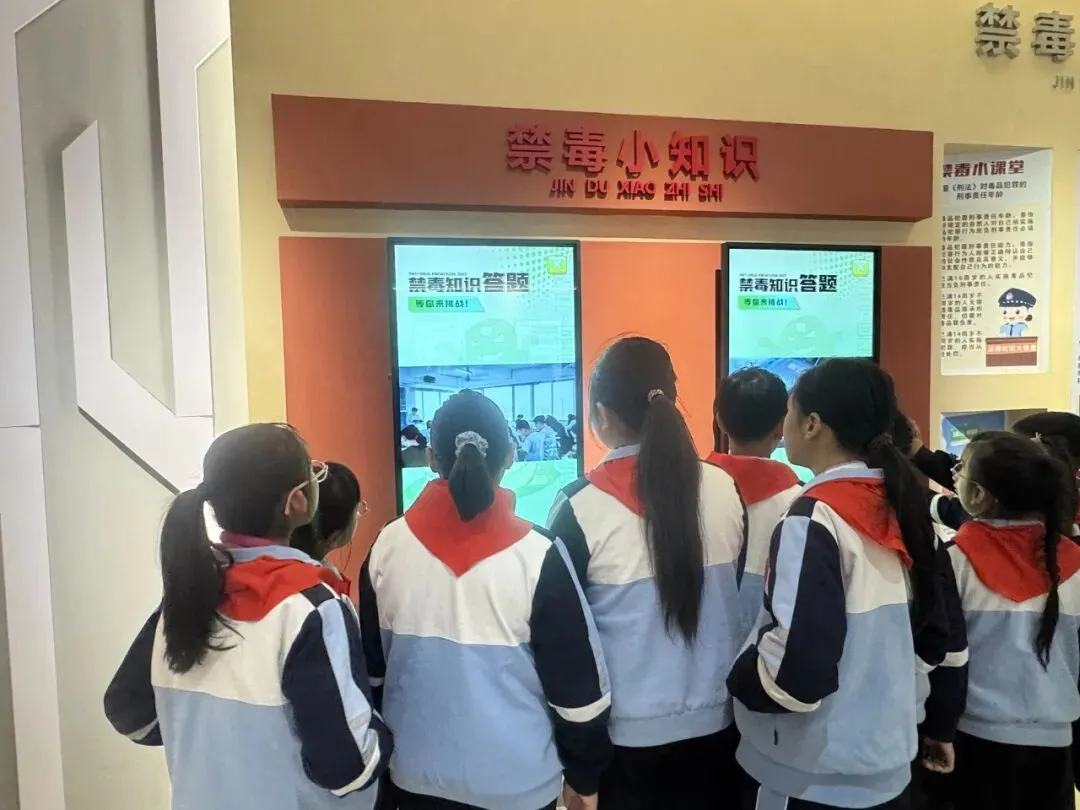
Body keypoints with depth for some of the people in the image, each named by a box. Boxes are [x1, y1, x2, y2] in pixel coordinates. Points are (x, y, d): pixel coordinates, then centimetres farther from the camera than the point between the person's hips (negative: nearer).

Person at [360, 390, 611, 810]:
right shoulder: (537, 557, -20)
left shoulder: (388, 547, -9)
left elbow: (370, 667, 3)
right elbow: (577, 688, -13)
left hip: (417, 773, 3)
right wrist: (583, 776, 3)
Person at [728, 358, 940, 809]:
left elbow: (794, 670, -26)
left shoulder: (814, 519, -22)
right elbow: (929, 623, 12)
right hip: (889, 762, 7)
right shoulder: (898, 505, 2)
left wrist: (738, 676, -8)